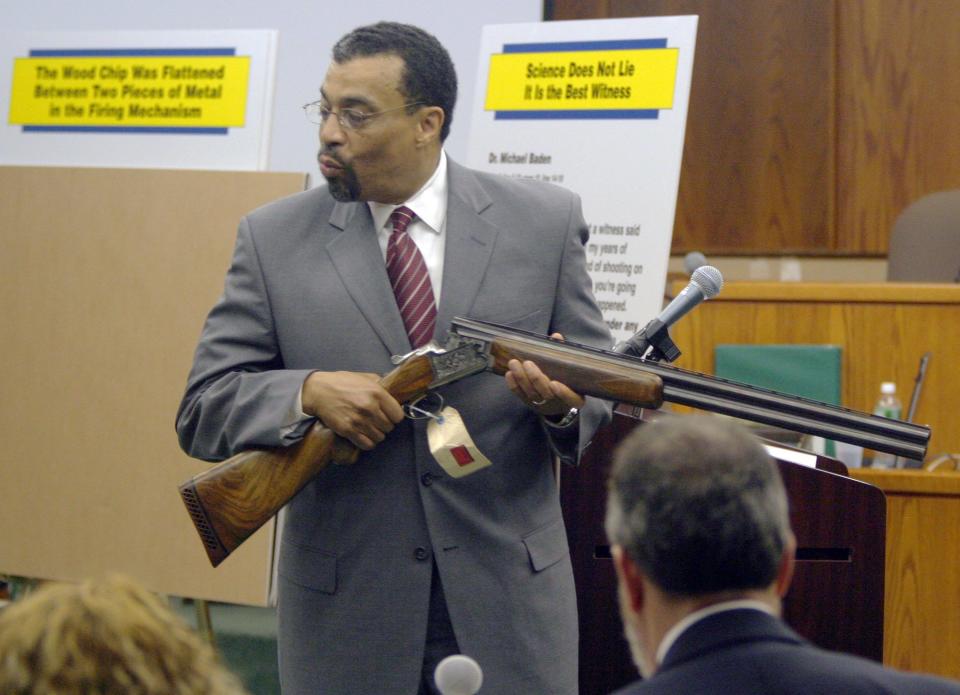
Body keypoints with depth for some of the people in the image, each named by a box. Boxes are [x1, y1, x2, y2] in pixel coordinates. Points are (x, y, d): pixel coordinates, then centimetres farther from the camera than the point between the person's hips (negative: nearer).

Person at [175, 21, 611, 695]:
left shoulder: (544, 222, 1)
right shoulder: (273, 239, 0)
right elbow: (201, 412, -2)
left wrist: (563, 405, -17)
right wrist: (309, 391, -20)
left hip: (509, 596, 0)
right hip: (344, 609, 0)